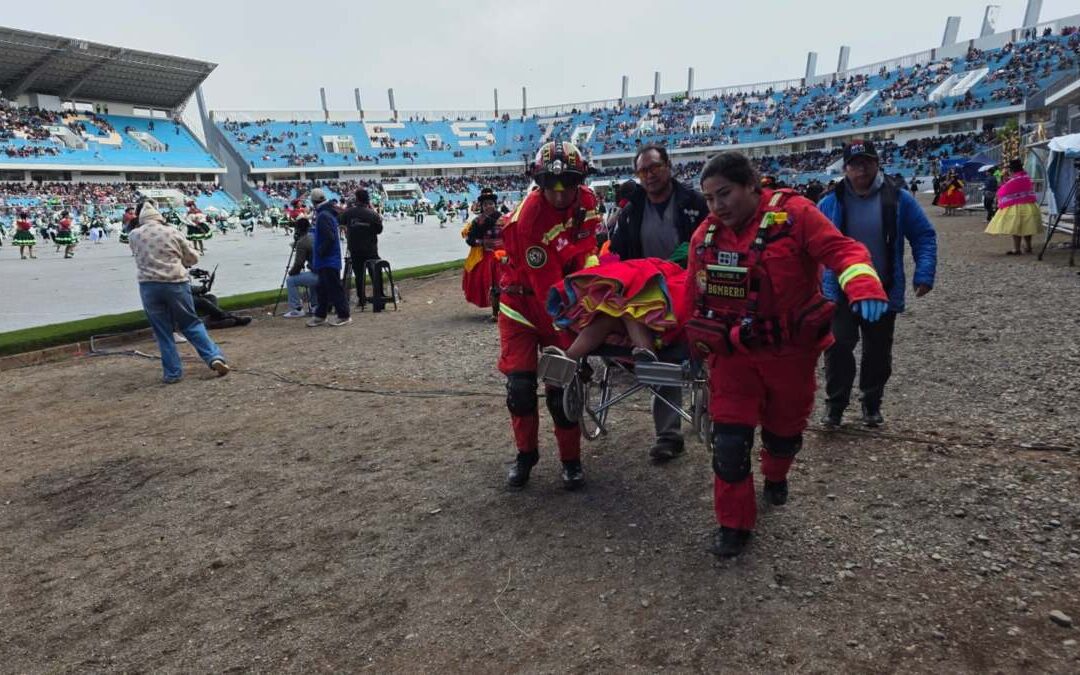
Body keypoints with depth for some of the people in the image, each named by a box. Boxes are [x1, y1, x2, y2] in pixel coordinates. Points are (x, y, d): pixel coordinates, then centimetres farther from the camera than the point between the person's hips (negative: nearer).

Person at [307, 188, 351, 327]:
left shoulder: (323, 216, -17)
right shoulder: (329, 213, 14)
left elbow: (329, 238, -27)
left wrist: (320, 252, -16)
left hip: (328, 260, -10)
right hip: (327, 260, 10)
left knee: (334, 288, -4)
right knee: (322, 288, 15)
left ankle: (343, 315, 2)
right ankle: (320, 315, 23)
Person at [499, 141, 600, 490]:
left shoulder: (586, 201, -8)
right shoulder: (527, 219, -26)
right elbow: (547, 286, -28)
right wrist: (569, 338, -28)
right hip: (523, 301, -3)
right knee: (520, 384, -6)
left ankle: (571, 459, 16)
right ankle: (525, 453, 18)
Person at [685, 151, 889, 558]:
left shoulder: (794, 214, -13)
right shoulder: (705, 235, -1)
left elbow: (840, 249, -22)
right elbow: (694, 296, 8)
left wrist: (862, 285, -42)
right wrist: (696, 344, 13)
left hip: (790, 351, -1)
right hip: (732, 355, 2)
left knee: (785, 428, 20)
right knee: (729, 440, -3)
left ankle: (775, 477, 55)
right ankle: (734, 524, 15)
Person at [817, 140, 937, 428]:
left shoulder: (898, 199, -2)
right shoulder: (830, 203, -2)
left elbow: (925, 236, 4)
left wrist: (924, 274, -7)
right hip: (840, 293, -1)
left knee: (878, 352, 12)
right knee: (837, 348, -4)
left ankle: (872, 404, 29)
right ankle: (835, 404, 12)